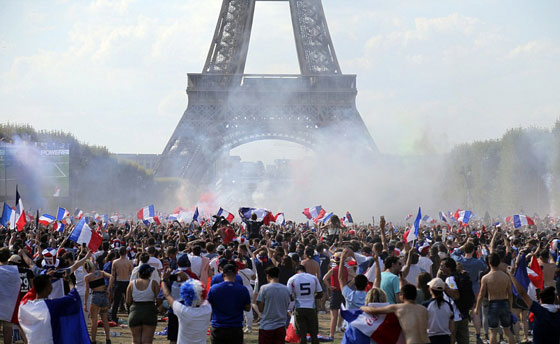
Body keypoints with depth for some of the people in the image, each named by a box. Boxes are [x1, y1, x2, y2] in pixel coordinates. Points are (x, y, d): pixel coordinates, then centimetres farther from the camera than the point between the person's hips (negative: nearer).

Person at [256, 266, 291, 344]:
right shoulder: (286, 289, 4)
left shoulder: (264, 288, -8)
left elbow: (260, 308, -6)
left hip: (266, 327, -3)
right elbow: (287, 306, 11)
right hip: (281, 326, 3)